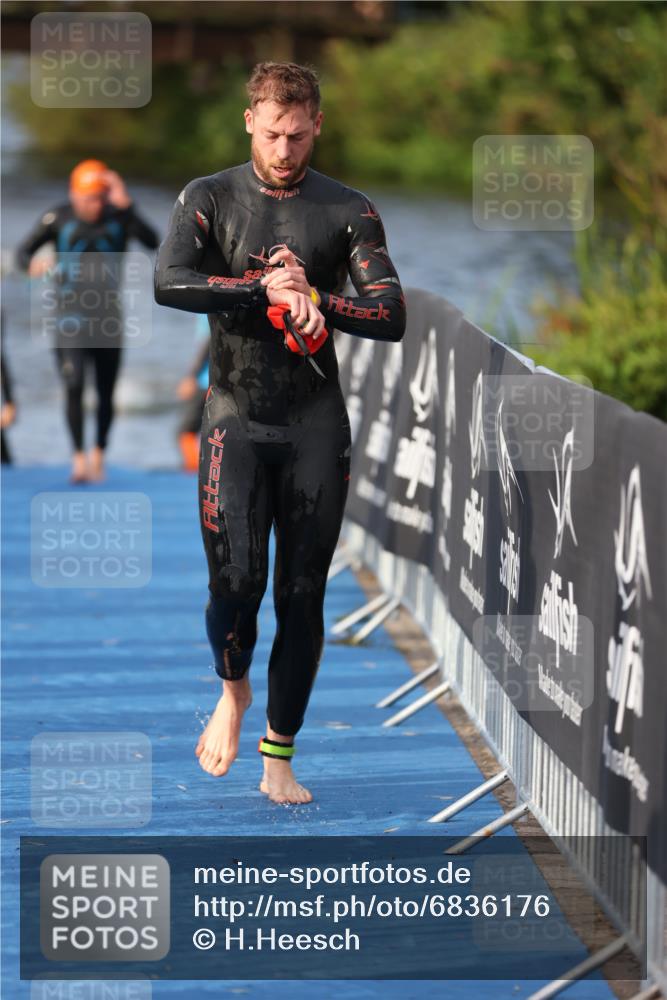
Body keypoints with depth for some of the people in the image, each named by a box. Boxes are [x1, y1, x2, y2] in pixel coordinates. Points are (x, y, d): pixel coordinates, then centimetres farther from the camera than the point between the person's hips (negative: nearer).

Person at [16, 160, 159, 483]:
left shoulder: (119, 216, -6)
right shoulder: (58, 218, -7)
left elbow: (152, 242, -23)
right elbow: (23, 251, -4)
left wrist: (126, 206, -33)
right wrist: (32, 264, -28)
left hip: (109, 318, 1)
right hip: (71, 317, -1)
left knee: (105, 394, 8)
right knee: (74, 386, -17)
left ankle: (98, 453, 28)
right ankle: (79, 456, -10)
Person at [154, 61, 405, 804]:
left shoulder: (348, 212, 4)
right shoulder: (210, 199, 3)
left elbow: (391, 317, -4)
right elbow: (168, 282, -15)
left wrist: (316, 298, -17)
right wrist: (264, 288, -21)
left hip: (316, 422, 1)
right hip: (235, 416, -1)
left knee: (303, 595, 2)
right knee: (236, 581, -12)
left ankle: (278, 760, 13)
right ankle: (233, 688, 22)